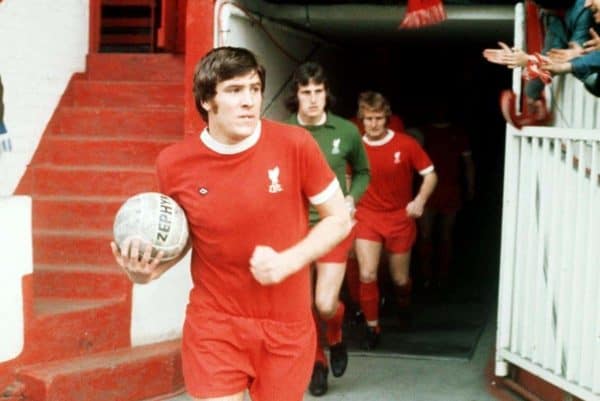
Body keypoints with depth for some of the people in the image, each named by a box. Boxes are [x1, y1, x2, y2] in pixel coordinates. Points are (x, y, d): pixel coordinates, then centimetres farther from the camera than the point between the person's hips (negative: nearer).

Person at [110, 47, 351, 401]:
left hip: (286, 326, 0)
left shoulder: (295, 145, -12)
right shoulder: (175, 163, -9)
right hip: (213, 325, 0)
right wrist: (146, 270, -11)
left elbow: (339, 219, -3)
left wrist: (287, 262, -17)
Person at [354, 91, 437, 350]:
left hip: (399, 218, 0)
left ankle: (404, 310, 46)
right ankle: (372, 327, 4)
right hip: (367, 217, 0)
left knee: (400, 278, 12)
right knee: (367, 275, -14)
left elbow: (430, 174, -3)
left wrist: (420, 200, -18)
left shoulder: (406, 144, -10)